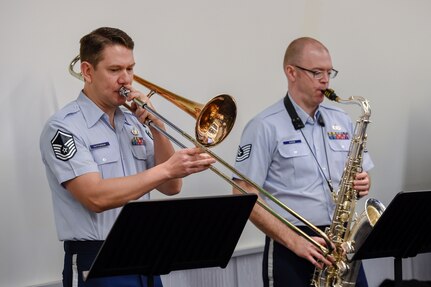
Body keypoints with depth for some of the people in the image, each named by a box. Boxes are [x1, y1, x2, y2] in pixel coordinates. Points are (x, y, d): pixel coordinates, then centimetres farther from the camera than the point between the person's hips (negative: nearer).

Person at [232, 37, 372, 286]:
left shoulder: (342, 121, 12)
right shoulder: (265, 127, -6)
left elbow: (362, 176, 21)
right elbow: (244, 195, -11)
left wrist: (362, 184, -4)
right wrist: (294, 241, -18)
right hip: (291, 250, -5)